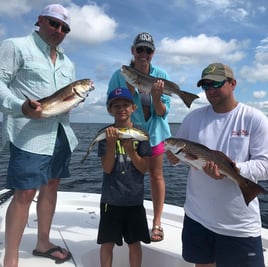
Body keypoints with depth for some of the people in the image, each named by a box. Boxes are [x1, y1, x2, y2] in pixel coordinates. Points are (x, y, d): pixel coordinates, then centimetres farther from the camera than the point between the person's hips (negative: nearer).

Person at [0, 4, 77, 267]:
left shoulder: (67, 62, 20)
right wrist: (21, 107, -25)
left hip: (60, 134, 8)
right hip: (29, 134, -7)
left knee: (51, 186, 13)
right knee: (25, 193, -7)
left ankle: (43, 242, 30)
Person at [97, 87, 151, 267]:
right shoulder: (107, 133, -3)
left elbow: (144, 168, -6)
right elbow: (107, 168, -9)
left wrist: (130, 150, -23)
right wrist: (112, 143, -24)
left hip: (135, 198, 0)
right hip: (111, 198, 0)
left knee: (134, 243, 12)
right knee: (107, 243, 10)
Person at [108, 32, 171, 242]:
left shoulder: (161, 75, -9)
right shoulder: (121, 75, -11)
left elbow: (163, 112, -10)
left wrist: (156, 97, -30)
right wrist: (129, 91, -26)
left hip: (154, 131, 1)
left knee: (156, 175, 6)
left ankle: (157, 222, 19)